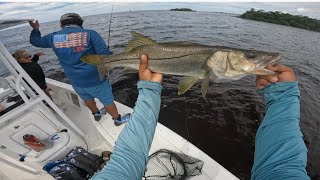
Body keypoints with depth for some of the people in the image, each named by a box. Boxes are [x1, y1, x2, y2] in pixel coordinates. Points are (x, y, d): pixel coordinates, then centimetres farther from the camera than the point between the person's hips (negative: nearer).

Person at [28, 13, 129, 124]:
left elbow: (35, 41, 20)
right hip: (95, 79, -4)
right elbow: (105, 55, -22)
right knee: (108, 101, 12)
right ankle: (118, 119, 31)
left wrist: (35, 29, 38)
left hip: (75, 81, 5)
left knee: (87, 99, 29)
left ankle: (96, 114, 52)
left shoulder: (53, 37, 2)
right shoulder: (90, 33, -13)